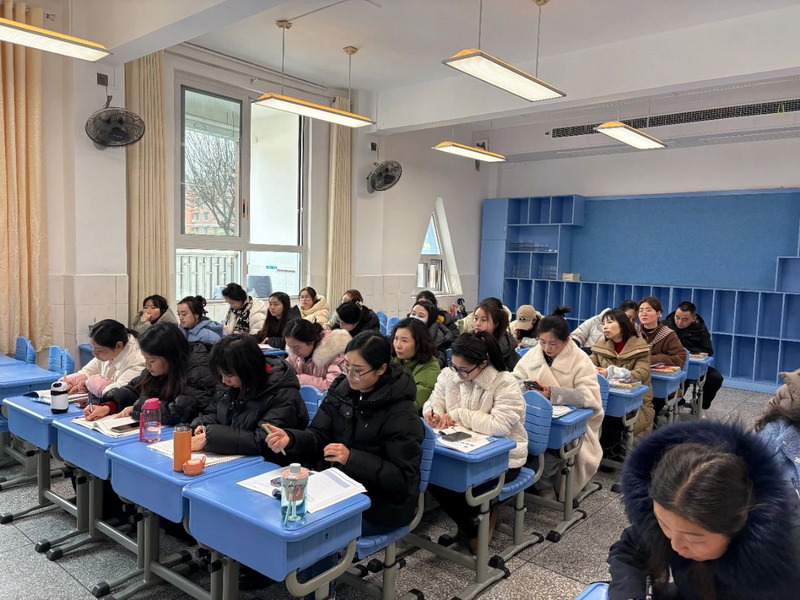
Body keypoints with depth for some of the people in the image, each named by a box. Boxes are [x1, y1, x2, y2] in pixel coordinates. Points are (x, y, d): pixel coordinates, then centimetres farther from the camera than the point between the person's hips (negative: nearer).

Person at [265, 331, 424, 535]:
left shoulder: (401, 414, -19)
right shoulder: (341, 390, 0)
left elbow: (403, 479, -19)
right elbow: (320, 437, 0)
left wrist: (351, 458, -28)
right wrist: (290, 439, -21)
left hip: (380, 504, -6)